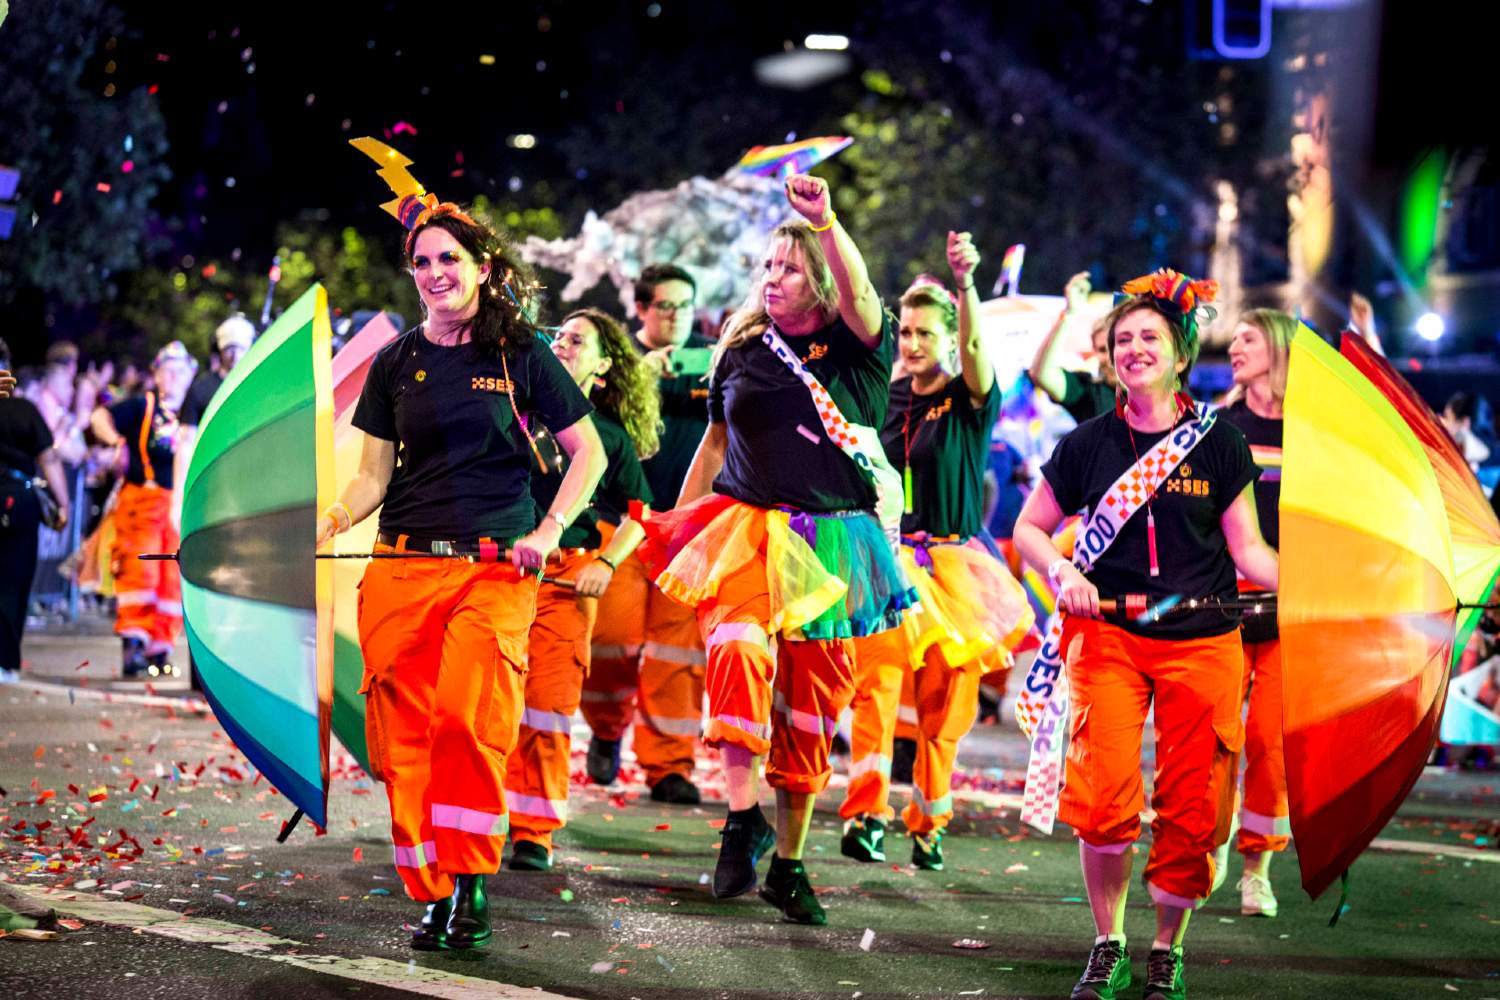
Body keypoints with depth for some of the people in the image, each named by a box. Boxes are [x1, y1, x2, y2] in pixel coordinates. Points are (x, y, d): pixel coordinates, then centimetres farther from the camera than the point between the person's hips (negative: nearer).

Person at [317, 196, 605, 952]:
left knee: (468, 716, -21)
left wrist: (549, 530, -4)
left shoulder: (519, 355, 5)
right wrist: (333, 518, -7)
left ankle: (471, 884, -13)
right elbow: (376, 474, 12)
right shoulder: (396, 363, 13)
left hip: (495, 566, -3)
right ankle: (430, 896, 4)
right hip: (403, 566, 3)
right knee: (403, 735, -5)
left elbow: (587, 452, 9)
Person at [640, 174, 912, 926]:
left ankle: (787, 862, 16)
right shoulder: (741, 350, 12)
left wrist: (827, 224, -37)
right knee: (738, 644, -30)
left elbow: (859, 296, -21)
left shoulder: (852, 349, 2)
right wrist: (676, 523, 18)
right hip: (745, 527, 1)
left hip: (827, 542, -1)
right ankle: (743, 812, -34)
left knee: (810, 705, 4)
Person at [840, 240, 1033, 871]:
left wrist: (966, 283, -41)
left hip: (953, 564, -1)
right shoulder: (888, 396, 7)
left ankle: (929, 821, 15)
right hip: (889, 556, 1)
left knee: (946, 700, 2)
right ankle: (865, 812, -20)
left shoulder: (970, 399, -3)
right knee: (876, 680, -15)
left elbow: (974, 347, -24)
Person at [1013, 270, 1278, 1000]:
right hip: (1108, 634, 0)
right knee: (1103, 799, -13)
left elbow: (1247, 549, 4)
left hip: (1201, 640, 0)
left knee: (1190, 809, -1)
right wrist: (1060, 572, -8)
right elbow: (1030, 529, 12)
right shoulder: (1088, 444, 5)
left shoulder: (1218, 445, 4)